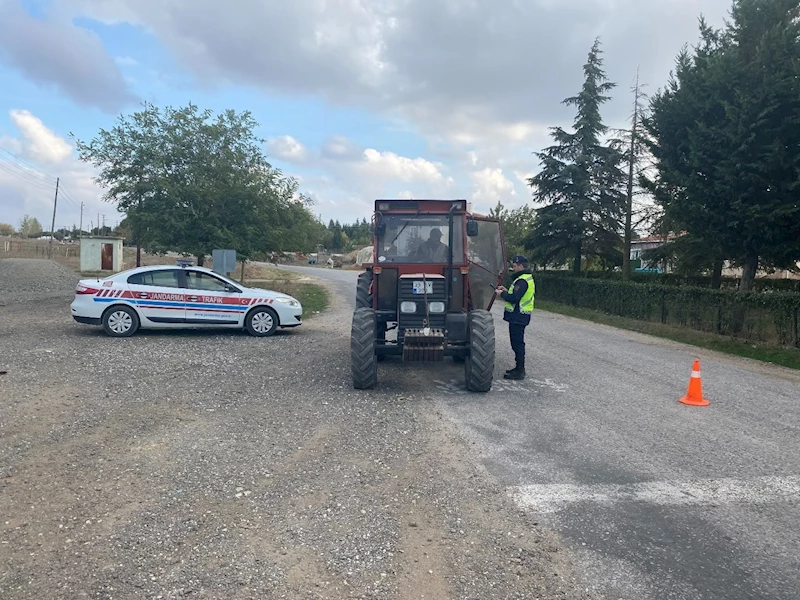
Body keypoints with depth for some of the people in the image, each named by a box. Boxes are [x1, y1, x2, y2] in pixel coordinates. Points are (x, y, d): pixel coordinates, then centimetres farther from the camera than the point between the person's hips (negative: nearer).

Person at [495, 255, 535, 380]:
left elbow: (514, 299, -24)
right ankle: (519, 368, 24)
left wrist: (502, 294, -9)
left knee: (517, 343, -5)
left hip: (518, 317, -11)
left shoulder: (522, 281, -18)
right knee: (518, 343, 16)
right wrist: (506, 291, 12)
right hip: (520, 316, 11)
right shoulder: (528, 278, 16)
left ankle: (519, 371, -1)